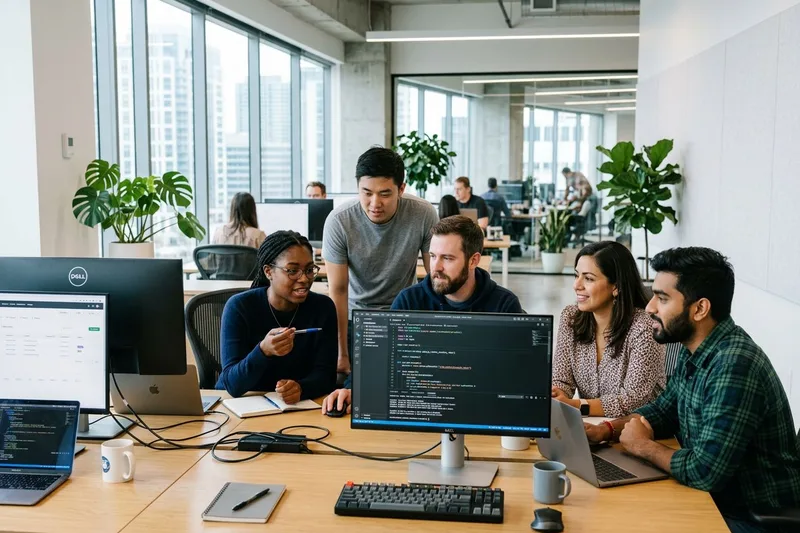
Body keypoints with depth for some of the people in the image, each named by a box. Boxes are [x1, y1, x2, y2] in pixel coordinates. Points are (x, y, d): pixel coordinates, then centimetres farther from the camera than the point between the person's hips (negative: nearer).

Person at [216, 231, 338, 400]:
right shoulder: (239, 307, -11)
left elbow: (325, 374, -8)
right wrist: (263, 350, -33)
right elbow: (232, 384, -16)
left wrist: (301, 388, -28)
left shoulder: (323, 307, -3)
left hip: (297, 407, 2)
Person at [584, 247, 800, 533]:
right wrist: (607, 429, -2)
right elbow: (663, 410, 16)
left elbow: (704, 471, -31)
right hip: (712, 498, 8)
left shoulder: (735, 366, -28)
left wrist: (643, 446, -13)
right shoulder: (694, 352, 1)